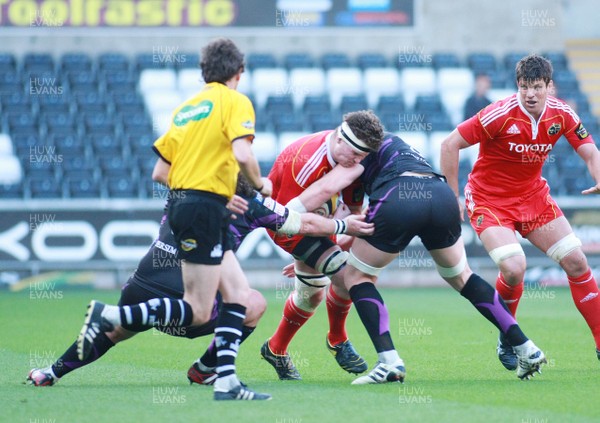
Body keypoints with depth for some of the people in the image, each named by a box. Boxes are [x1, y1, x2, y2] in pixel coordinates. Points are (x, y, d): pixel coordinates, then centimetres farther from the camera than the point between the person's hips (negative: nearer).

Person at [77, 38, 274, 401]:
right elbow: (242, 154, -20)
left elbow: (160, 170, 17)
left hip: (181, 199, 9)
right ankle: (109, 316, -13)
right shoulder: (235, 101, -4)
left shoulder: (186, 108, 18)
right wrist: (260, 185, 0)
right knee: (198, 312, -7)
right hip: (205, 209, -9)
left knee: (239, 294, 8)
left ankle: (226, 381, 0)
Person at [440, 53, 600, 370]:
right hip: (489, 199, -5)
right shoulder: (500, 115, -23)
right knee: (513, 269, -25)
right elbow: (450, 145, -19)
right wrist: (452, 198, -17)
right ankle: (506, 341, 3)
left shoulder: (562, 115, -8)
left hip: (533, 195, 5)